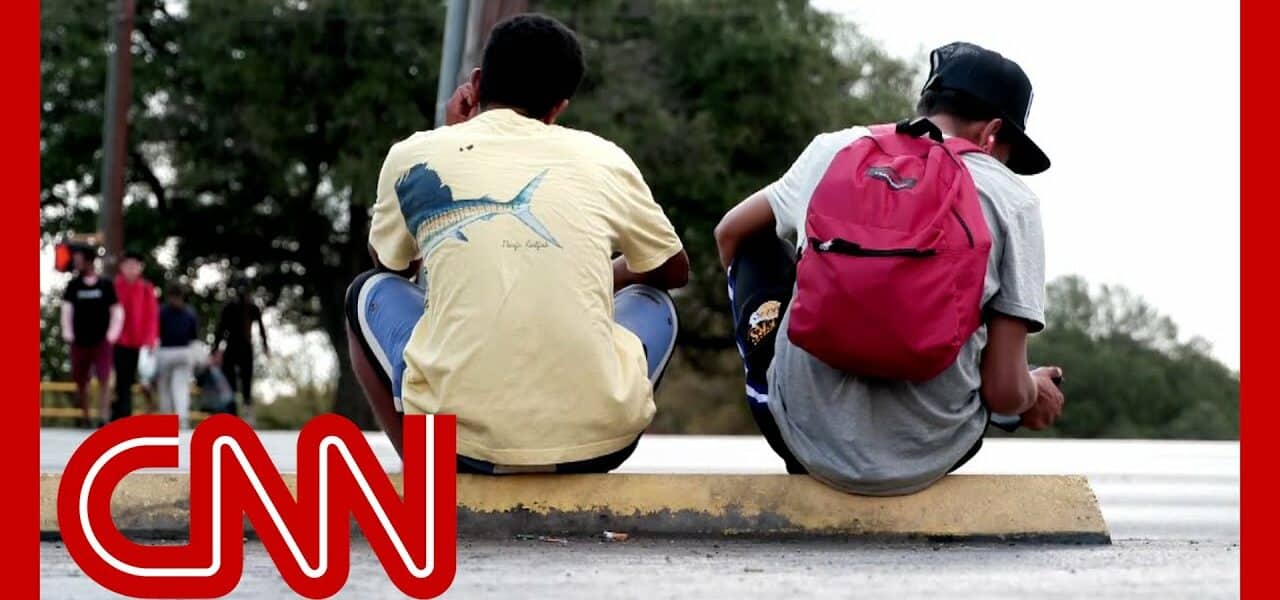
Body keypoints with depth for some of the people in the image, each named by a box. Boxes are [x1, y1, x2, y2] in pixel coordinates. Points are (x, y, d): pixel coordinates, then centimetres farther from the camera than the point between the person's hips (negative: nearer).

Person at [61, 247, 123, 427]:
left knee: (103, 380, -11)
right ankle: (84, 418, 19)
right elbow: (67, 309, 5)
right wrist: (68, 333, -5)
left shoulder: (105, 285, 1)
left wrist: (112, 334, -6)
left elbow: (117, 311, 3)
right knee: (80, 382, 7)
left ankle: (102, 418, -12)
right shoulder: (73, 286, 6)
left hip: (101, 341, -2)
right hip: (80, 342, 2)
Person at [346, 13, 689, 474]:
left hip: (464, 439, -1)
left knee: (370, 294, 29)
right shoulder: (602, 159, 11)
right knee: (652, 303, 33)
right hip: (592, 438, 1)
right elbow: (675, 270, 29)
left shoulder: (416, 155, 9)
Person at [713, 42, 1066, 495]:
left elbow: (730, 233, 24)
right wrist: (1034, 395, 19)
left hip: (810, 440, 0)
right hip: (924, 461, 0)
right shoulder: (1011, 199, -2)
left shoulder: (836, 149, 5)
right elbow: (1004, 391, -4)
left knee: (756, 238, 25)